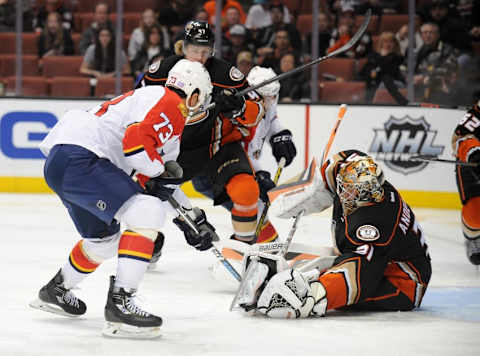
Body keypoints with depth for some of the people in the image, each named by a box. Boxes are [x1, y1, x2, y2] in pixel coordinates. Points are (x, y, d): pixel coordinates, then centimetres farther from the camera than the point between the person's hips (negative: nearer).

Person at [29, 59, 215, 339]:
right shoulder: (170, 103, -4)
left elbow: (166, 180, 34)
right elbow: (136, 140, -21)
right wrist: (159, 171, -4)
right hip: (78, 158, -11)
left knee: (105, 238, 28)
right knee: (147, 212, -18)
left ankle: (55, 291, 48)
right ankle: (121, 302, -22)